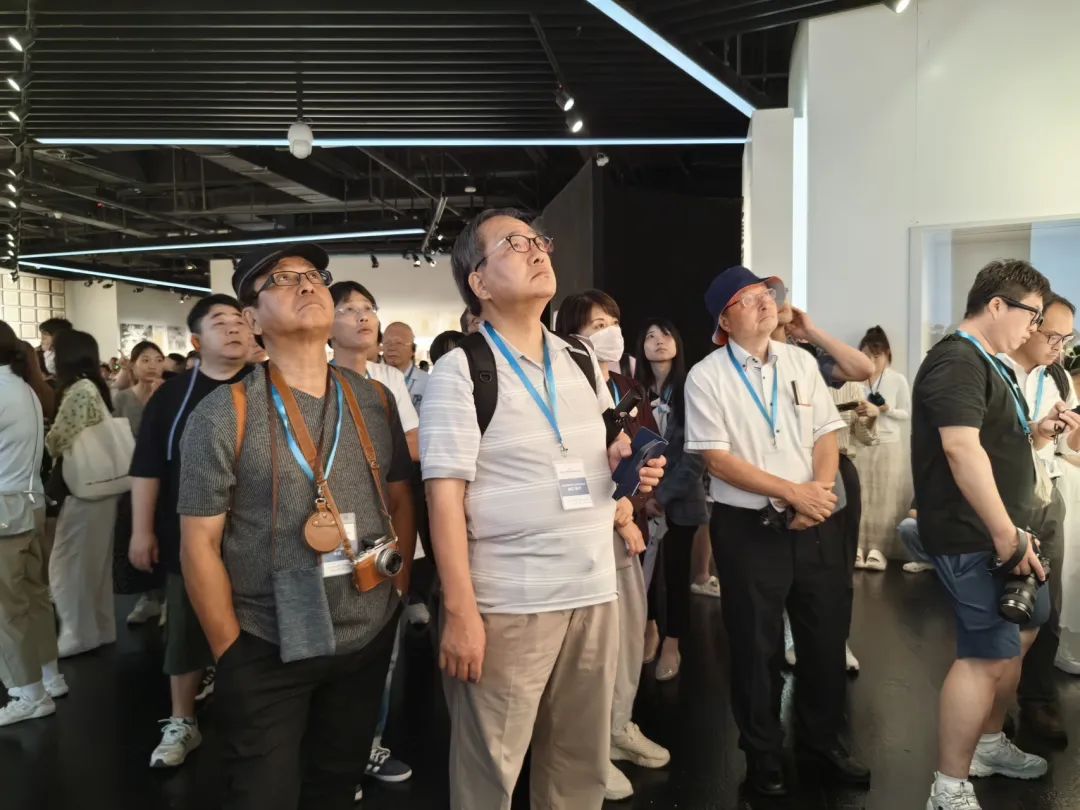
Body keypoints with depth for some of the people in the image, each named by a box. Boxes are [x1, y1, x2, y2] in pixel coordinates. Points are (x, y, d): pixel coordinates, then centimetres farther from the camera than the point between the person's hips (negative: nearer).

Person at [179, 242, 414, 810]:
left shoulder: (375, 402, 1)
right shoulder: (223, 416, -12)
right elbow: (200, 545, -11)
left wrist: (400, 585, 6)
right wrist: (230, 652, -9)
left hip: (369, 638, 4)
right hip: (266, 651, -4)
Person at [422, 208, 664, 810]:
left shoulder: (583, 362, 10)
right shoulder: (460, 370, -8)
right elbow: (445, 495, -12)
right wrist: (460, 611, -17)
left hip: (595, 592, 6)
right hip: (506, 605, -5)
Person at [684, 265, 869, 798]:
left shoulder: (801, 362, 8)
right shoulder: (707, 377, -8)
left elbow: (826, 433, 6)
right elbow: (718, 459, -14)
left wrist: (822, 490, -13)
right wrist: (793, 492, -17)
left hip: (816, 522, 4)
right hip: (748, 528, -4)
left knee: (827, 634, 14)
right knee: (757, 646, 8)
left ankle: (822, 737, 36)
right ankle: (763, 754, 28)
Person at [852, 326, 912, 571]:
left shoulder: (898, 379, 0)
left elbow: (907, 413, 1)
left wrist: (881, 410, -12)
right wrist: (857, 413, -10)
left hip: (889, 446, -1)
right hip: (863, 446, 1)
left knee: (885, 499, -2)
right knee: (862, 498, 0)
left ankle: (878, 548, 0)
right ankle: (859, 547, 2)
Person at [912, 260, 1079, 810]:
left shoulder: (988, 364, 17)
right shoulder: (957, 361, -17)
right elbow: (961, 447, -28)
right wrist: (1006, 534, -27)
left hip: (1002, 533, 11)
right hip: (974, 538, -11)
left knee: (1022, 633, 21)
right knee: (986, 656, -8)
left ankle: (989, 744, 39)